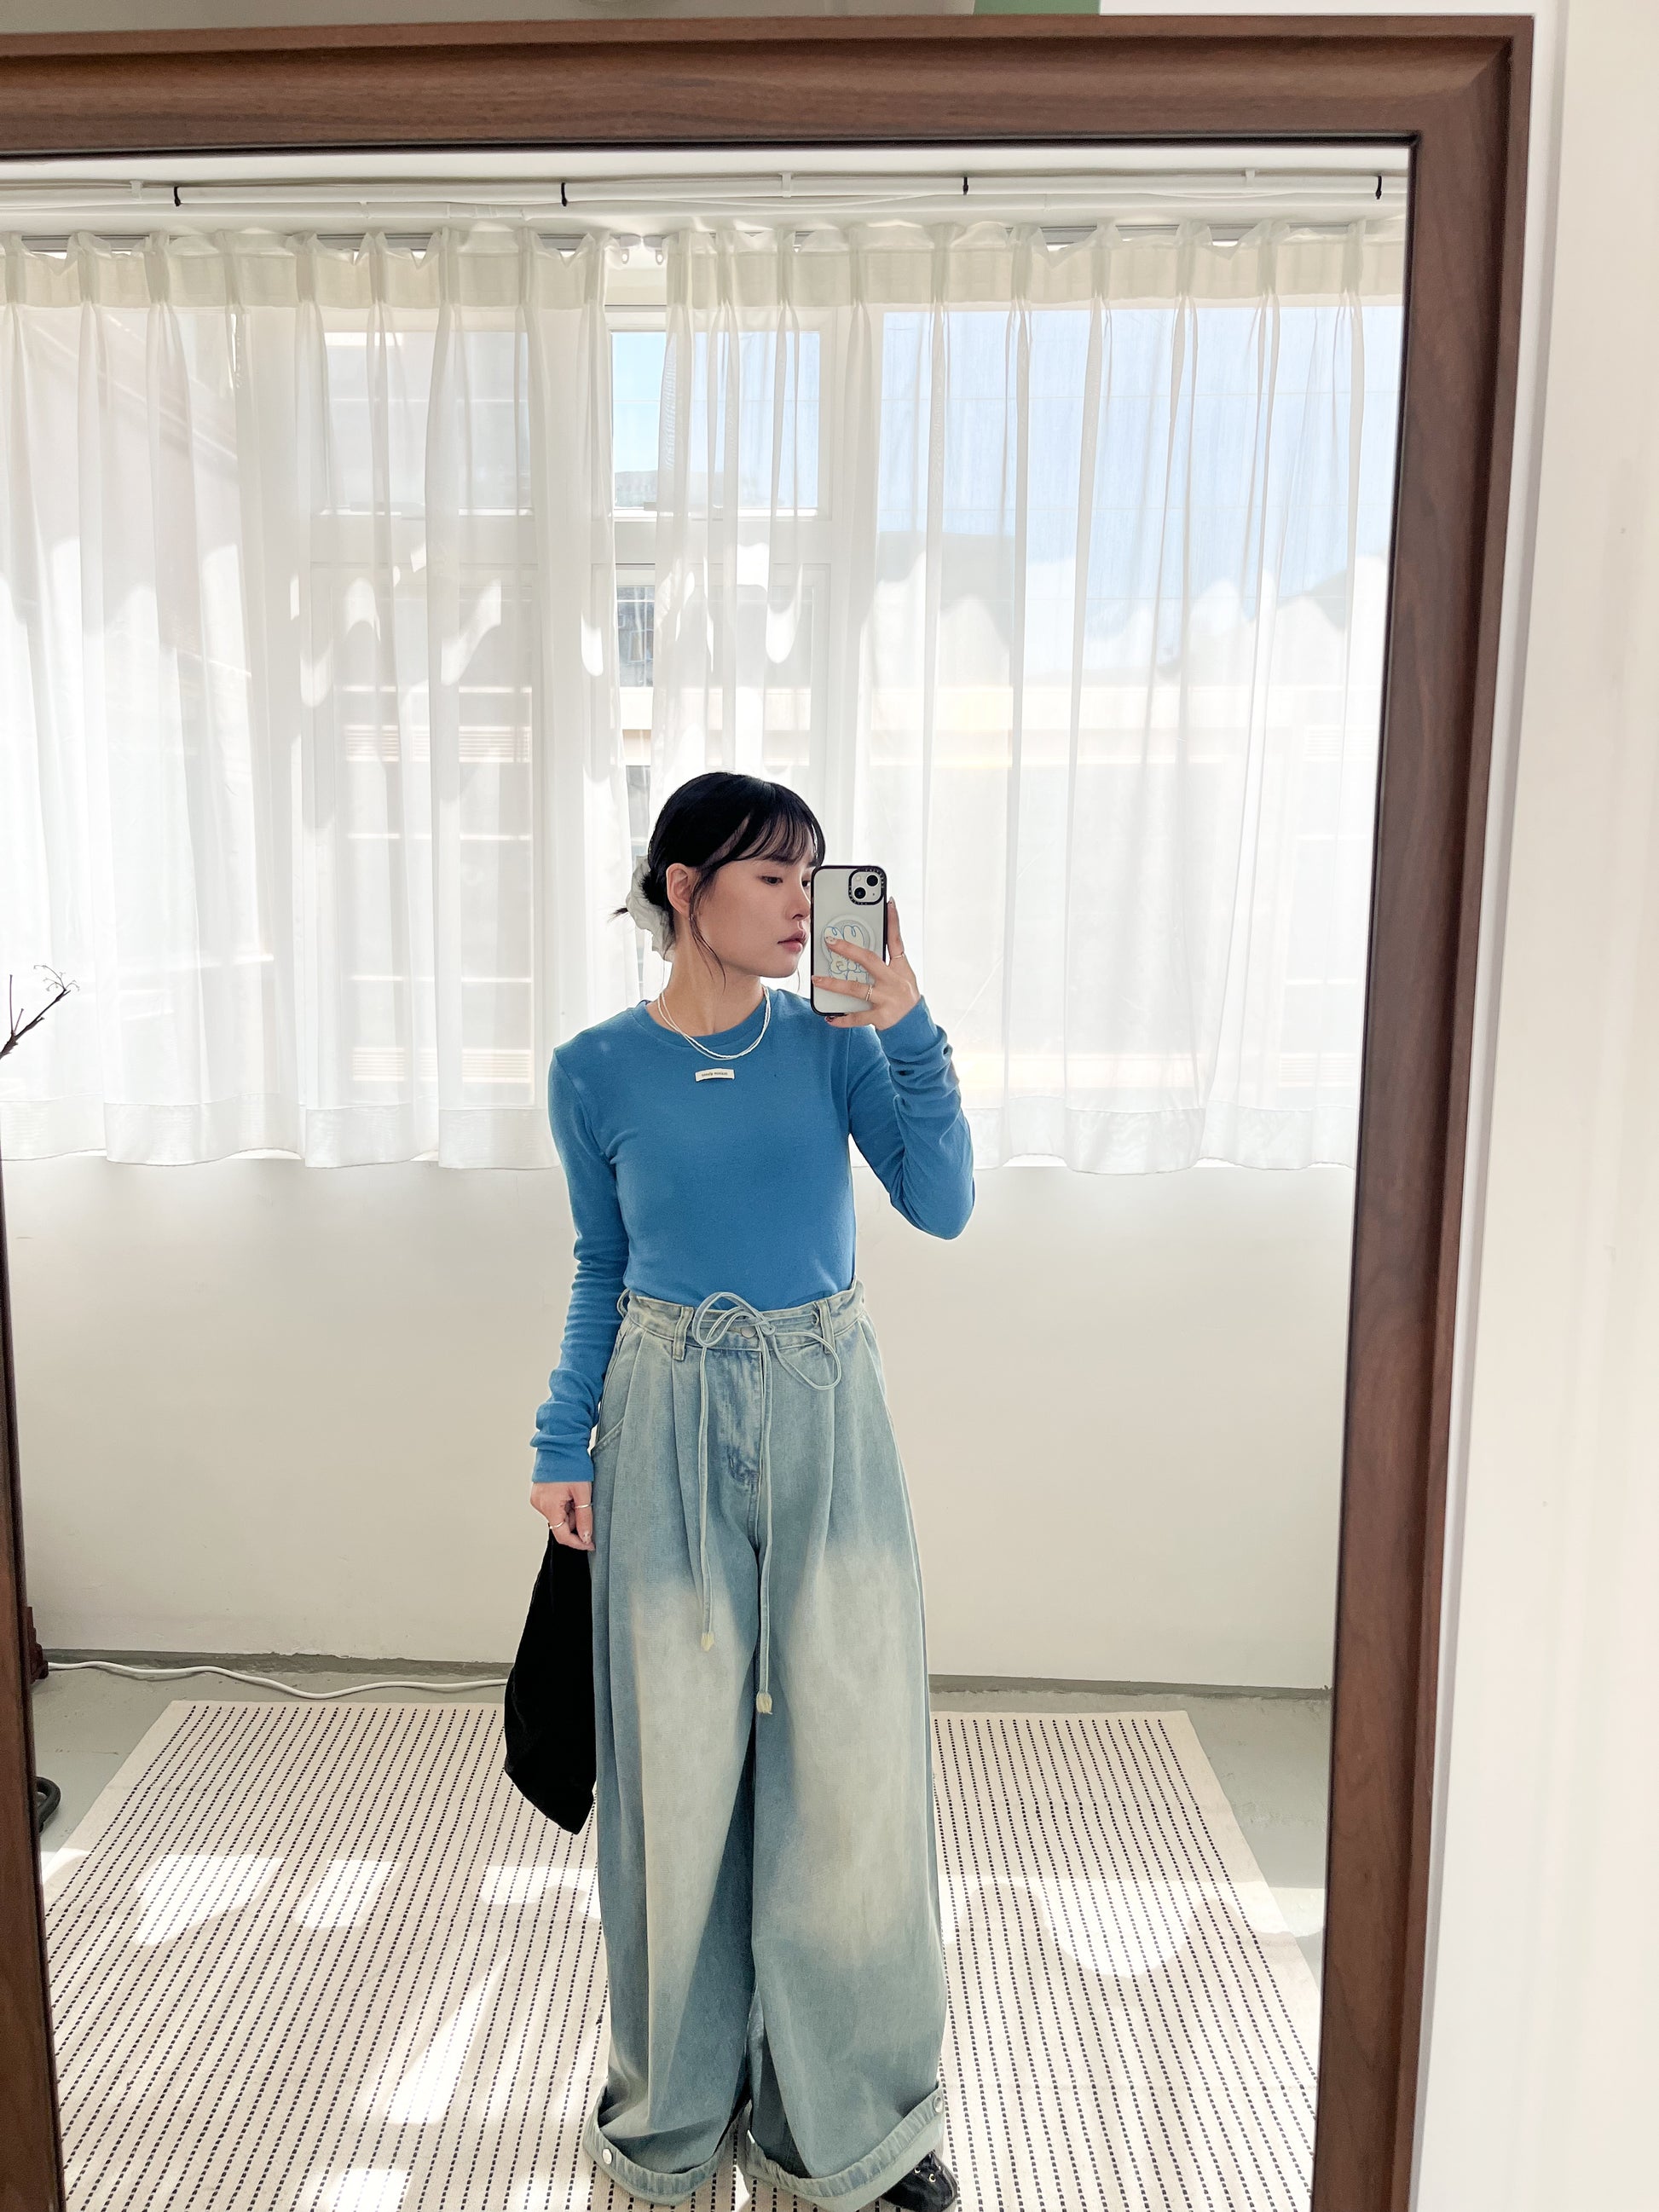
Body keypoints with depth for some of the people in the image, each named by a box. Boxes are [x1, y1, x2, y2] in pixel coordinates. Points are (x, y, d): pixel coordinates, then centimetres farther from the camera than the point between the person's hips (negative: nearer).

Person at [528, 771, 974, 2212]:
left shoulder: (831, 1042, -1)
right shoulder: (599, 1071, -2)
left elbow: (943, 1205, -10)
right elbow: (601, 1272, 6)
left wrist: (909, 1034, -19)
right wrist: (563, 1446, 2)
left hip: (825, 1411, 1)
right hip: (670, 1419, 0)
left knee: (852, 1753, 7)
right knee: (678, 1761, 11)